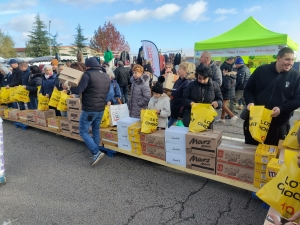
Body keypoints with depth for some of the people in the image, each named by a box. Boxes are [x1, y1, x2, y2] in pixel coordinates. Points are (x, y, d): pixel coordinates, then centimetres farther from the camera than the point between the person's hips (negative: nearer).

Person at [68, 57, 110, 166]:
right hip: (101, 109, 7)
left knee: (83, 132, 3)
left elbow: (79, 90, -17)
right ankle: (96, 152, 25)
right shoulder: (106, 76, 9)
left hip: (89, 109, -7)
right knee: (96, 130, 18)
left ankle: (97, 152, -5)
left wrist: (69, 88, 2)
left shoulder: (88, 74, -13)